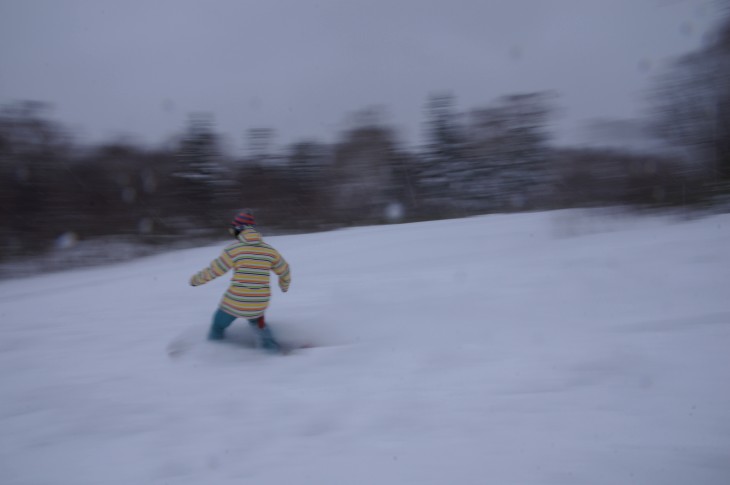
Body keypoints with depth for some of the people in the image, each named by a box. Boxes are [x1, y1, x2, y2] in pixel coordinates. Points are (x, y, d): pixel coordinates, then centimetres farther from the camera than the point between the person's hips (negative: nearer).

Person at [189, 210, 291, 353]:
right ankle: (270, 346, 25)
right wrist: (285, 285, 35)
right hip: (260, 303, 4)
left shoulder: (233, 249, -11)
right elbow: (284, 270, 13)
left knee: (218, 325, 23)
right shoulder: (269, 250, 2)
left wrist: (195, 279, 14)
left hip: (236, 302, -4)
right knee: (255, 320, 35)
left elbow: (213, 271, -5)